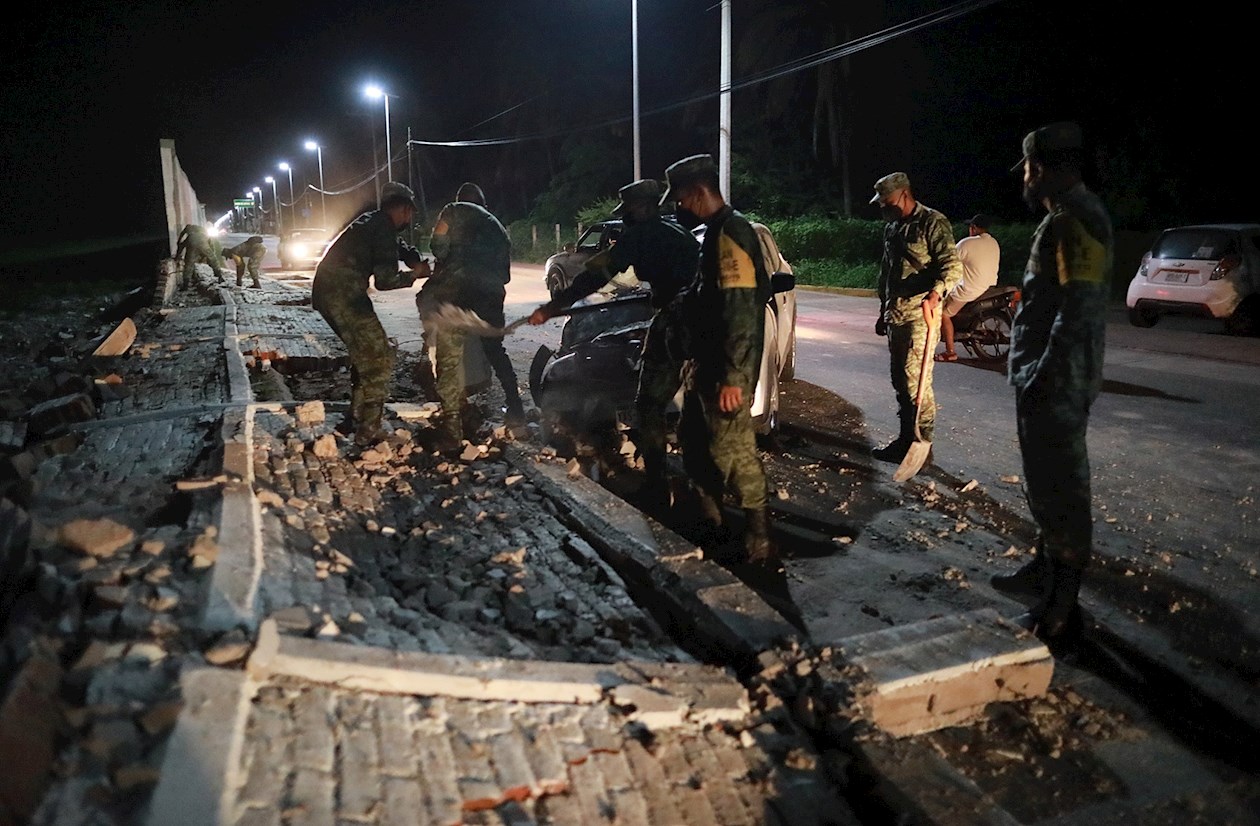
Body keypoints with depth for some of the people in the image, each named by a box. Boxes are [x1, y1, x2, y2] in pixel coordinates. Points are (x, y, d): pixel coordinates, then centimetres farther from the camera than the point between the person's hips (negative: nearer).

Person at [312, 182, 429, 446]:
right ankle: (368, 432, -5)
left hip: (325, 291, 10)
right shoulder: (383, 228, -11)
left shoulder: (372, 221, 18)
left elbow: (397, 245, 34)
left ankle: (355, 419, 27)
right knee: (379, 359, -5)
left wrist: (416, 262, 13)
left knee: (365, 355, 21)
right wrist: (415, 274, 3)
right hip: (344, 295, -10)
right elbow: (386, 281, -14)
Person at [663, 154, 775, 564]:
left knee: (732, 447, -4)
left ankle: (758, 540, 7)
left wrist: (733, 377, -27)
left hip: (726, 370, -11)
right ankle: (707, 515, 35)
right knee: (694, 437, 20)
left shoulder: (730, 234, -19)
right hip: (706, 362, 11)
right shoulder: (716, 232, 13)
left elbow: (741, 311, -25)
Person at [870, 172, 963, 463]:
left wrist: (935, 292, -36)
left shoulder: (932, 222, -8)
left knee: (916, 380, -10)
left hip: (920, 314, -8)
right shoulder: (891, 228, 17)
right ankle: (906, 439, 22)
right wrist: (883, 312, 24)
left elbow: (952, 265, -18)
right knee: (899, 379, 12)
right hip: (895, 315, 9)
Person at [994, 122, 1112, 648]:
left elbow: (1078, 314, -24)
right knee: (1045, 484, 21)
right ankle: (1045, 570, 37)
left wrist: (1045, 380, -23)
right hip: (1047, 379, 11)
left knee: (1060, 490, -3)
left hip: (1056, 385, -11)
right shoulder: (1069, 216, 15)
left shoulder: (1073, 221, -18)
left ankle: (1061, 610, 6)